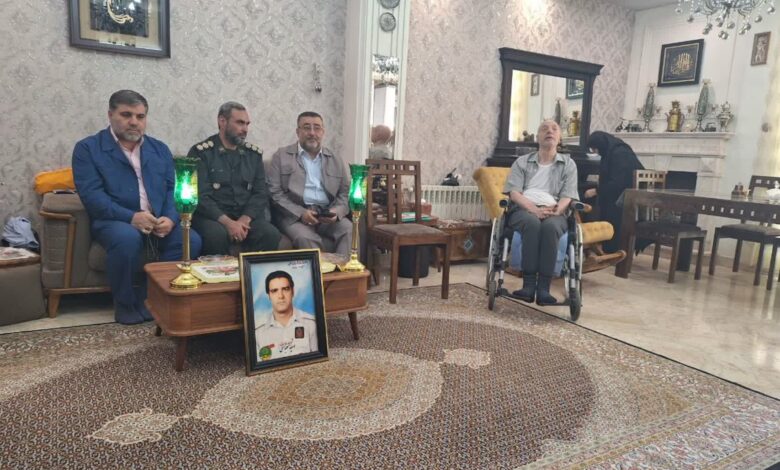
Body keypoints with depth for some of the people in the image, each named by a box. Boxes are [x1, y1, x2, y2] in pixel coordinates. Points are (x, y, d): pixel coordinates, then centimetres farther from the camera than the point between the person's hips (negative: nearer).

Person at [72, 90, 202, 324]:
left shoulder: (160, 149, 17)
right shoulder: (87, 148, 4)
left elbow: (173, 189, 9)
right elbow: (91, 195, -9)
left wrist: (170, 218, -12)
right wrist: (131, 217, -23)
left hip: (160, 222, 4)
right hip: (115, 221, -3)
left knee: (191, 240, -24)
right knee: (128, 238, -37)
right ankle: (126, 303, -11)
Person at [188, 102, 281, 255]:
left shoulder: (254, 153, 13)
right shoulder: (200, 152, 0)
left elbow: (261, 193, 6)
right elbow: (200, 196, -8)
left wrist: (244, 220, -12)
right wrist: (227, 222, -21)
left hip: (247, 216, 3)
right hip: (212, 216, -3)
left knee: (271, 234, -26)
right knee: (217, 235, -35)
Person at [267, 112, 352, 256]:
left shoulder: (335, 160, 16)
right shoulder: (282, 156, 6)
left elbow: (345, 193, 13)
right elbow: (274, 192, -1)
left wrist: (336, 211, -10)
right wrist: (300, 212, -15)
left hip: (326, 215, 3)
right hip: (293, 214, -3)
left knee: (350, 229, -25)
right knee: (306, 238, -33)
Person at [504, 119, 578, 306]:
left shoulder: (569, 164, 18)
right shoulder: (522, 162, 16)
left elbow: (568, 196, 6)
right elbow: (514, 192, 1)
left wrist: (555, 210, -18)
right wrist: (534, 209, -18)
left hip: (554, 213, 1)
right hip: (523, 210, 0)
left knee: (550, 226, -37)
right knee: (532, 223, -37)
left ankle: (544, 288, -38)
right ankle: (529, 285, -37)